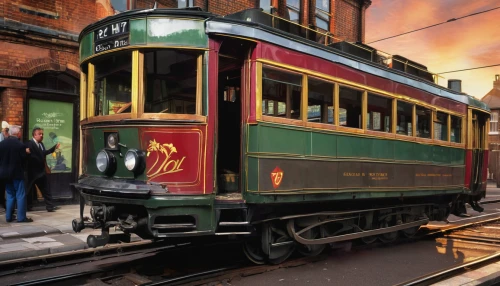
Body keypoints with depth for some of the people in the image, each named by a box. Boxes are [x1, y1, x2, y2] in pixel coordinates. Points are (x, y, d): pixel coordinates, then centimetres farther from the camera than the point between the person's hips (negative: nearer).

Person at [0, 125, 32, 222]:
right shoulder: (20, 145, -16)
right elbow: (24, 158, -10)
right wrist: (26, 152, 7)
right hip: (17, 173, -6)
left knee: (10, 195, 16)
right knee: (20, 195, 1)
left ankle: (9, 216, 18)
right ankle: (21, 217, 0)